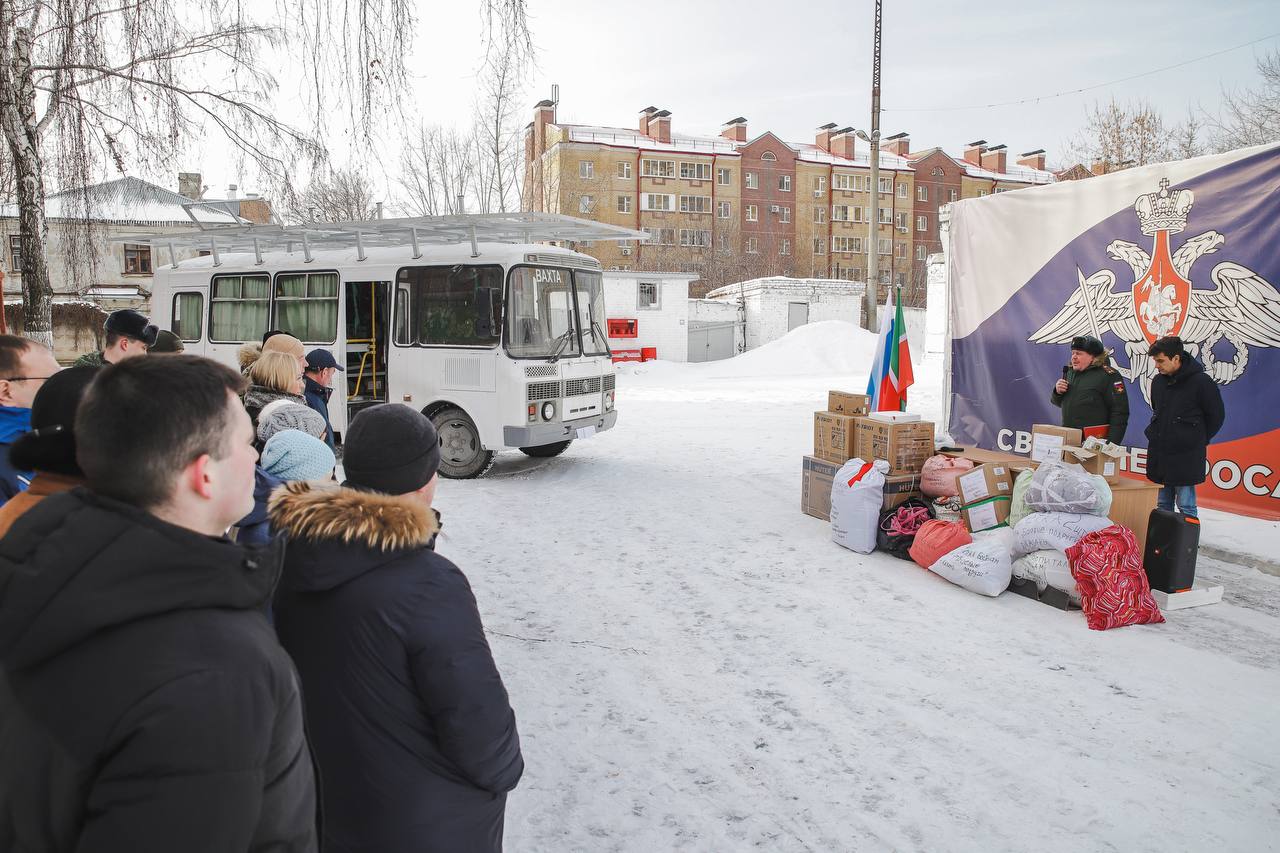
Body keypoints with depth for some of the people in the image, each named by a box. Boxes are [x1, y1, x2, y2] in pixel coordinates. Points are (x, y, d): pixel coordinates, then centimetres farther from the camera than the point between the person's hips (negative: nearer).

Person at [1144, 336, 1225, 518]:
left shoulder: (1201, 382, -10)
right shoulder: (1158, 381, 8)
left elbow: (1216, 416, -1)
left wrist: (1197, 441, 3)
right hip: (1159, 454, 6)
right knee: (1163, 505, 11)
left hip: (1186, 457, -6)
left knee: (1186, 507, -1)